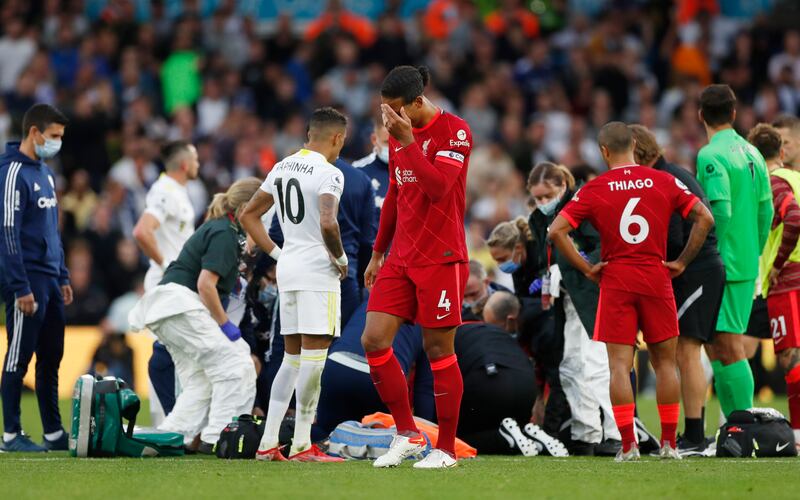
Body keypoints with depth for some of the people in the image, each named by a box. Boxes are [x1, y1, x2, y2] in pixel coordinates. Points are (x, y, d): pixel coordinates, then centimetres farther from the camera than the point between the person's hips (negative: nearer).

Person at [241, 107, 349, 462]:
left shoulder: (282, 168, 13)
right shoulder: (328, 174, -11)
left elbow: (249, 215, 20)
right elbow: (327, 224, -26)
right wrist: (340, 258, -9)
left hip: (288, 269, 8)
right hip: (317, 272, -8)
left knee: (293, 356, 13)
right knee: (314, 356, -6)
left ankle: (268, 443, 10)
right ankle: (301, 446, -7)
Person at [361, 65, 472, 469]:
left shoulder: (455, 131, -11)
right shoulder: (397, 135, 11)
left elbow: (437, 187, -24)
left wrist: (408, 140, -24)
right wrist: (378, 253, 22)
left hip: (441, 259, -7)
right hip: (400, 259, 7)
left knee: (438, 349, -2)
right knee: (374, 340, -4)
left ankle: (446, 448, 7)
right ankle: (406, 433, 8)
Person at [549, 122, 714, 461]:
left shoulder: (594, 190, -1)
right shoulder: (664, 182, 3)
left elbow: (556, 231, -7)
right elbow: (704, 219, -2)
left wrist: (586, 268, -1)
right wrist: (682, 262, 4)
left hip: (615, 281, -1)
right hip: (657, 280, 1)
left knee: (619, 365, 0)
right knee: (665, 362, 11)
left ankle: (628, 445, -8)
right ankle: (669, 443, 10)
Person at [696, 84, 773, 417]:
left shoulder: (711, 156, -13)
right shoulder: (752, 154, 11)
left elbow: (720, 212, -21)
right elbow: (765, 212, 14)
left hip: (722, 264, -8)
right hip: (747, 265, 8)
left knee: (728, 350, -6)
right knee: (721, 348, 14)